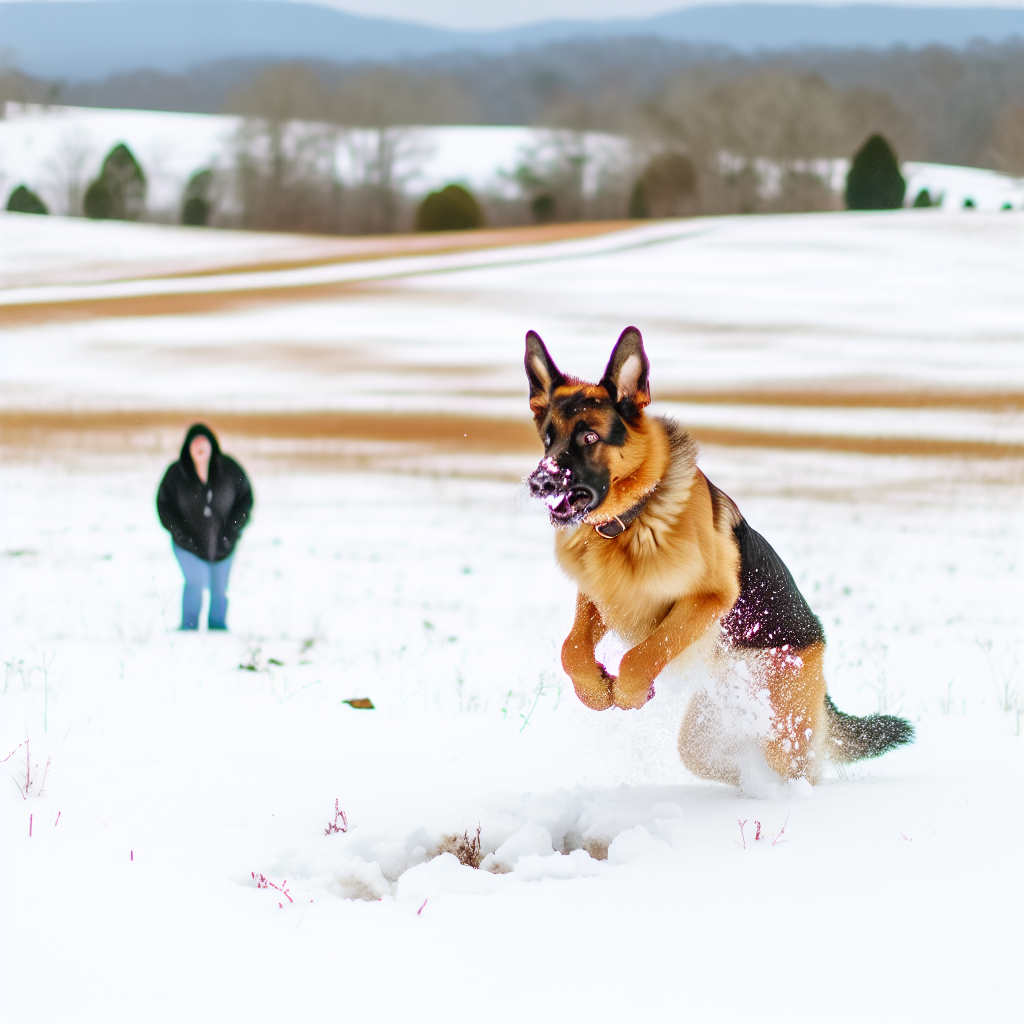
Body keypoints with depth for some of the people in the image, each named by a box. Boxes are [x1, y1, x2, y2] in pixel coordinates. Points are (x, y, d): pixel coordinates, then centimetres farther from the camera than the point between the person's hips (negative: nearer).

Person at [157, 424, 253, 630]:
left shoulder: (229, 470, -7)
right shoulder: (175, 473, -8)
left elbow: (245, 497, 1)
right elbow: (164, 505, 0)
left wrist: (231, 530, -7)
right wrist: (182, 534, -10)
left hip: (222, 544, 2)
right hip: (190, 545, -2)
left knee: (219, 589, 9)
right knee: (196, 582, -16)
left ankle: (218, 629, 26)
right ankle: (189, 630, -3)